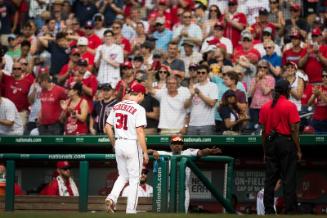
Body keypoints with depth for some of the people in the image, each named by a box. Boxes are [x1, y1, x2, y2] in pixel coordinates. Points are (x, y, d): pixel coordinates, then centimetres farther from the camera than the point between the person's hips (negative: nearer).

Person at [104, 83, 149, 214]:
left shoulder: (116, 107, 7)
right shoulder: (138, 109, -12)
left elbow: (108, 127, 9)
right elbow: (140, 132, -17)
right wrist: (145, 153, -13)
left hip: (119, 144, 6)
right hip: (132, 144, -6)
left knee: (123, 176, 18)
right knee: (134, 179, 5)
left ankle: (111, 198, -6)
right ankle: (130, 211, 5)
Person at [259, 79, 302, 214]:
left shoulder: (265, 107, 6)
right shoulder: (290, 106, -8)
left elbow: (263, 131, 9)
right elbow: (293, 130, -10)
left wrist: (265, 151, 16)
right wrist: (298, 150, -5)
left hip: (270, 142, 5)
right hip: (286, 142, -5)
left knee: (270, 178, 8)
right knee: (288, 178, -1)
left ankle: (268, 210, 8)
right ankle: (290, 210, -2)